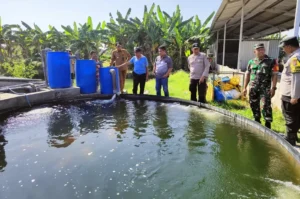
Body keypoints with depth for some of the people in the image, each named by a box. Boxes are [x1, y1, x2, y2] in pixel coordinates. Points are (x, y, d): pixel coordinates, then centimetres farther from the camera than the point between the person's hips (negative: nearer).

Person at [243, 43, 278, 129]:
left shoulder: (271, 61, 0)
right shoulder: (251, 62, 11)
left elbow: (274, 75, -4)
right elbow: (247, 75, 14)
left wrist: (273, 88, -13)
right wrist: (245, 87, 11)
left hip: (265, 88, -4)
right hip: (253, 88, 4)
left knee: (266, 106, -9)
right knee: (254, 105, 12)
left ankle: (268, 124, -1)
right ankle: (257, 121, 27)